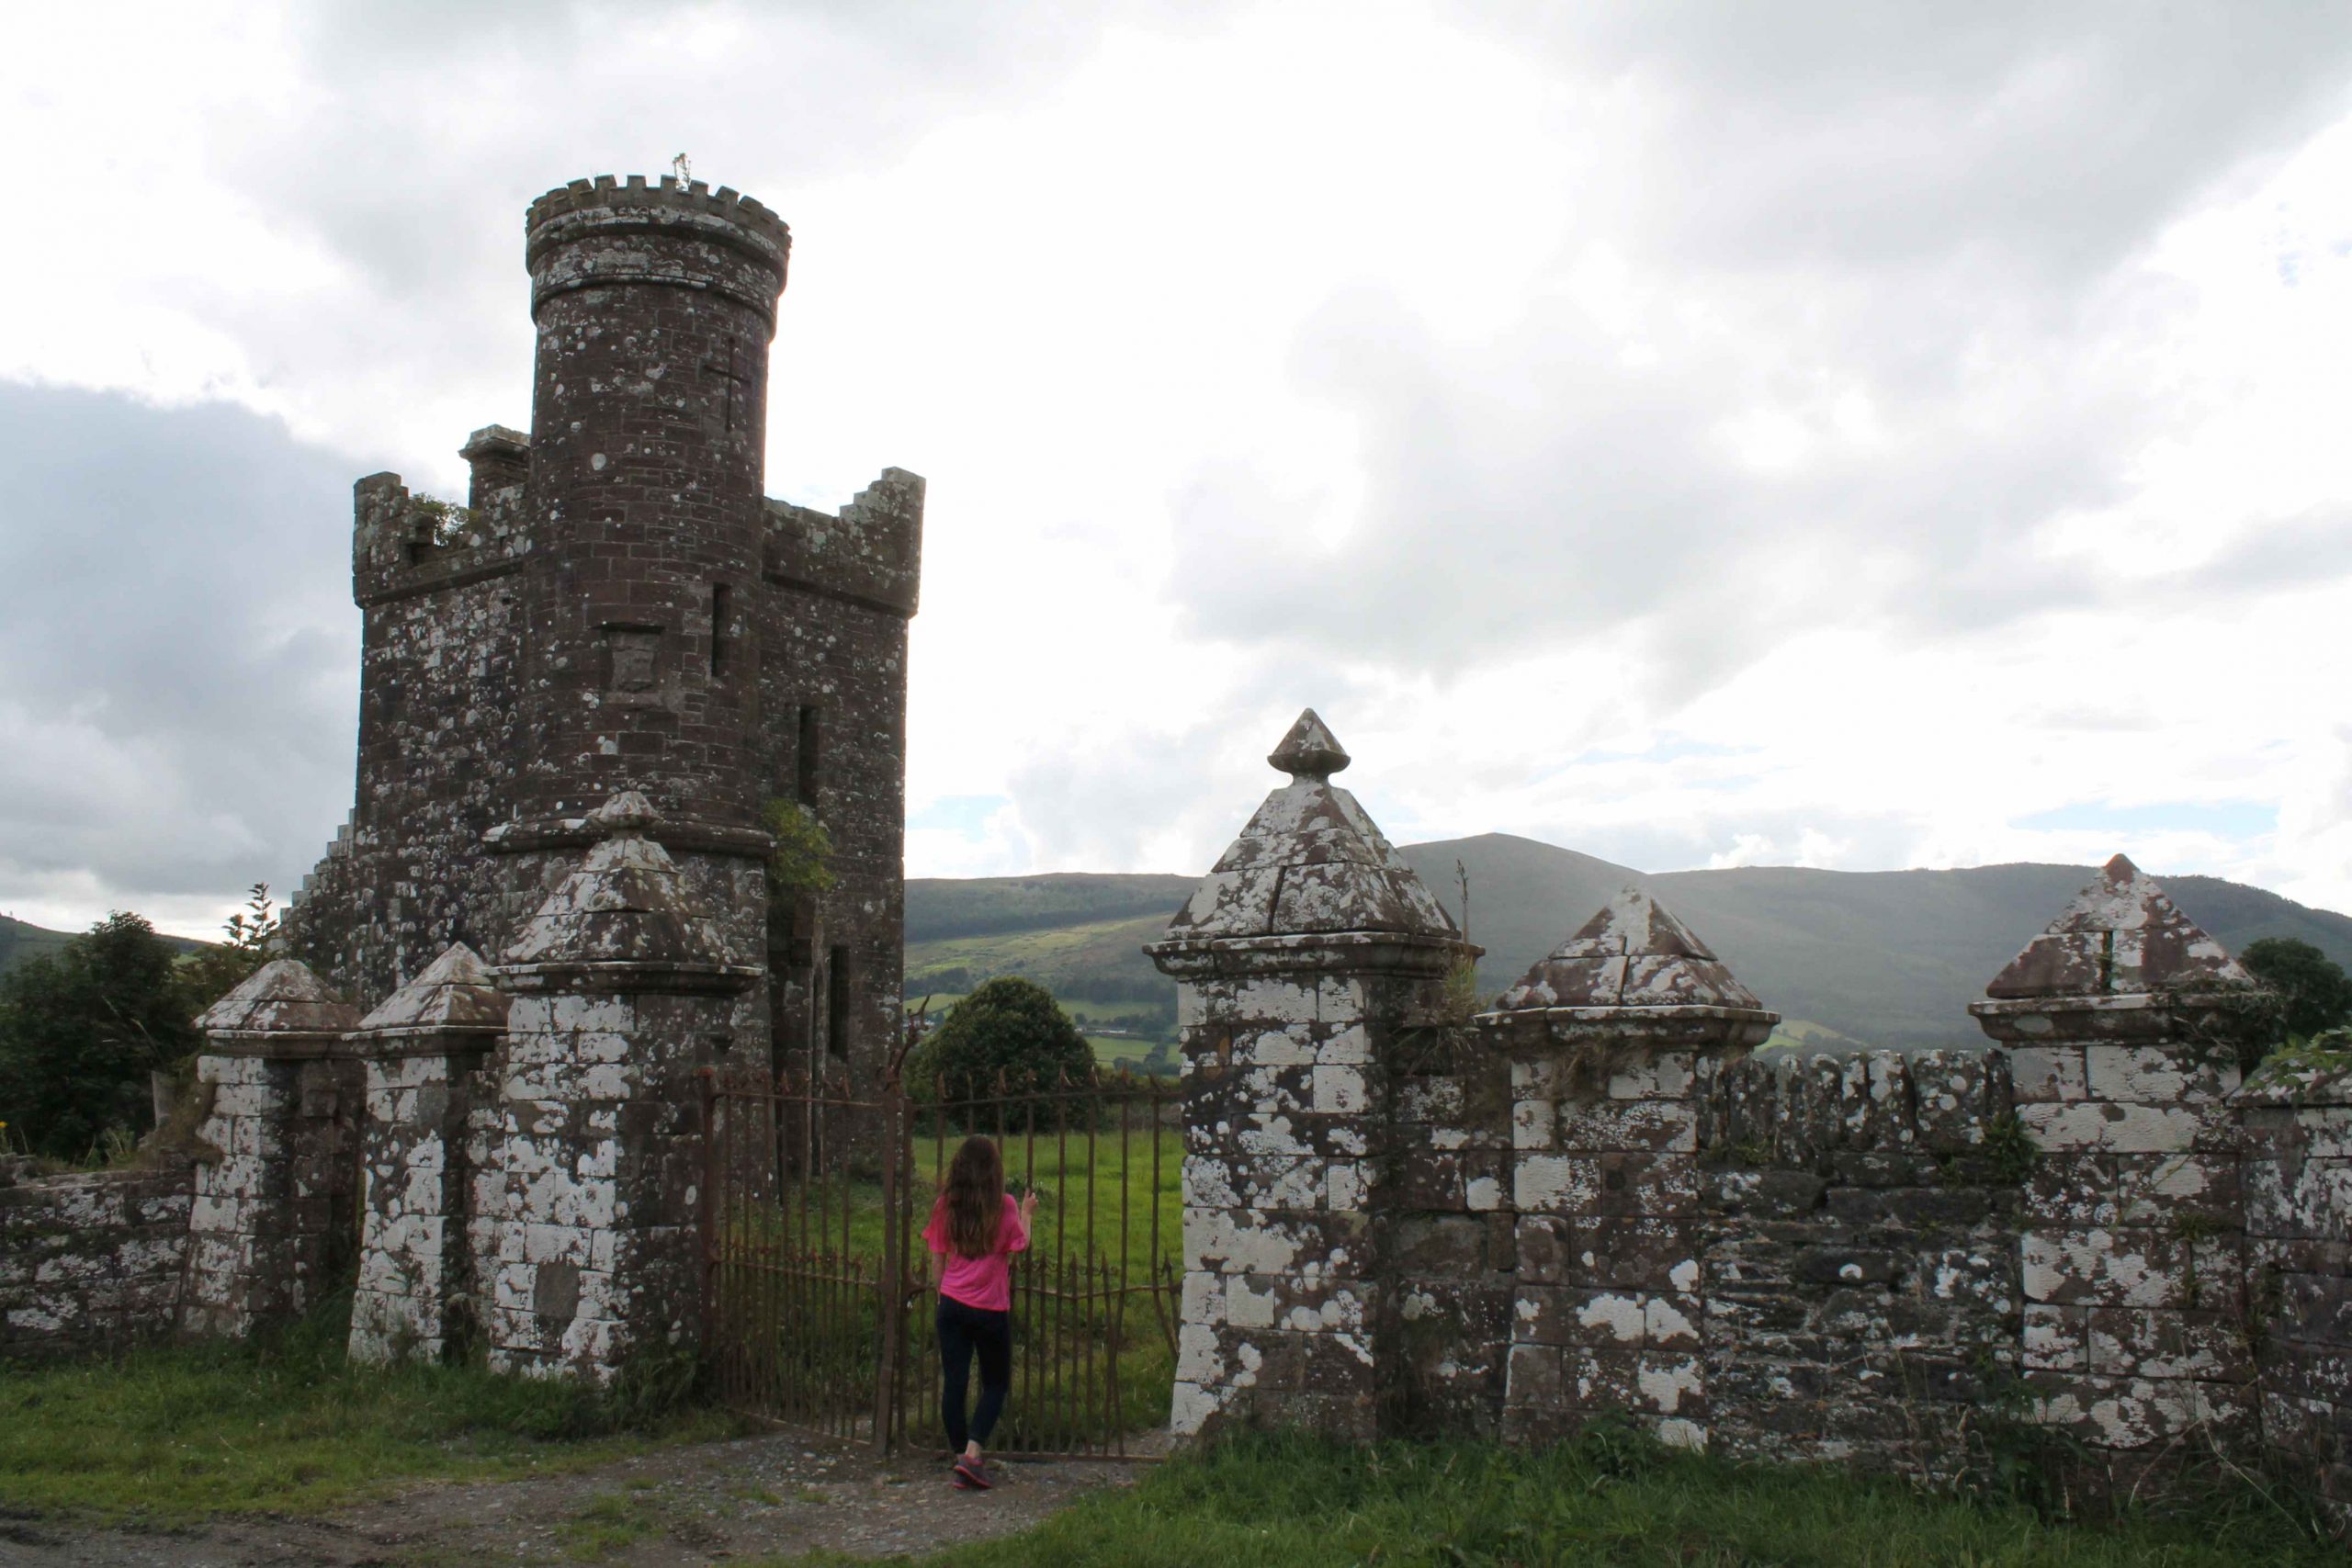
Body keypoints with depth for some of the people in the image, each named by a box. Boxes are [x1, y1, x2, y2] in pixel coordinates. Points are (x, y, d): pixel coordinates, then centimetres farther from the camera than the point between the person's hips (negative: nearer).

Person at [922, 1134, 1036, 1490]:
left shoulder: (945, 1206, 2)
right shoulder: (1004, 1206, -9)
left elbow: (937, 1260, 6)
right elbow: (1020, 1247, -5)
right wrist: (1026, 1214, 9)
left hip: (952, 1304, 3)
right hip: (991, 1309, -2)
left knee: (953, 1383, 7)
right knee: (996, 1384, 10)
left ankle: (961, 1458, 11)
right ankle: (972, 1455, -6)